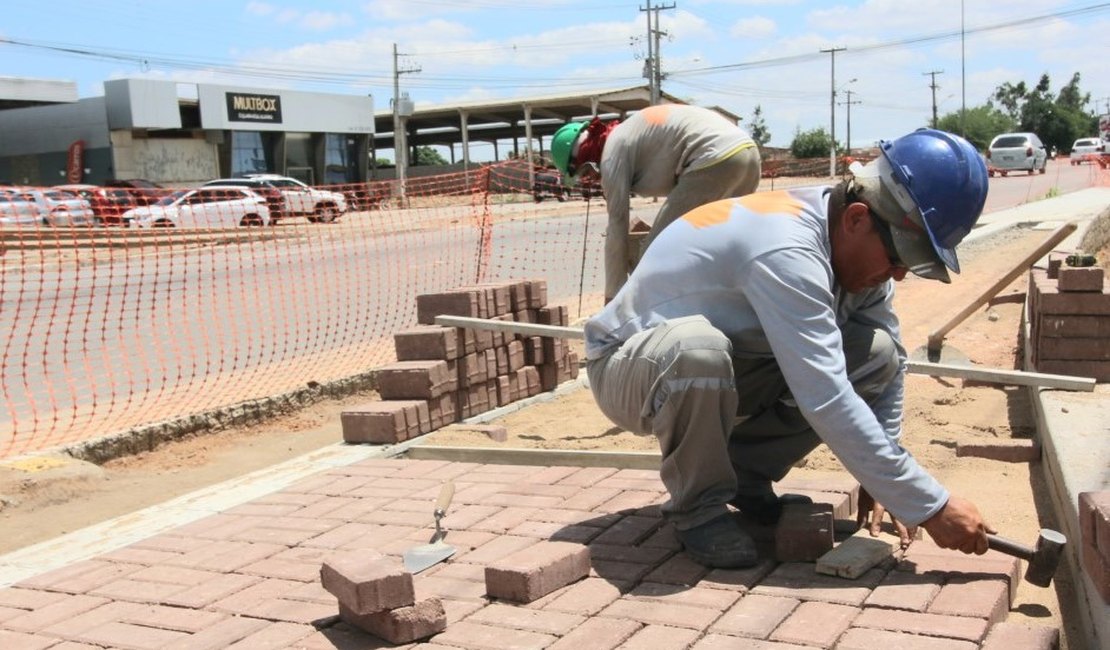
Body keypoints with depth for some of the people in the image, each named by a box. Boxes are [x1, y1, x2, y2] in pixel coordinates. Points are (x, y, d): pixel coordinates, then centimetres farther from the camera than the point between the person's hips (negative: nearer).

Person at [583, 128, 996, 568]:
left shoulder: (857, 249, -7)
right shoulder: (787, 251, -34)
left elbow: (890, 364, 1)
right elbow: (826, 403, -39)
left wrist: (880, 479, -5)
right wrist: (929, 506, -34)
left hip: (722, 376, 7)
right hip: (631, 367, -7)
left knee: (878, 354, -12)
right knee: (697, 348, -42)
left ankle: (744, 474, 4)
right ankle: (697, 506, -14)